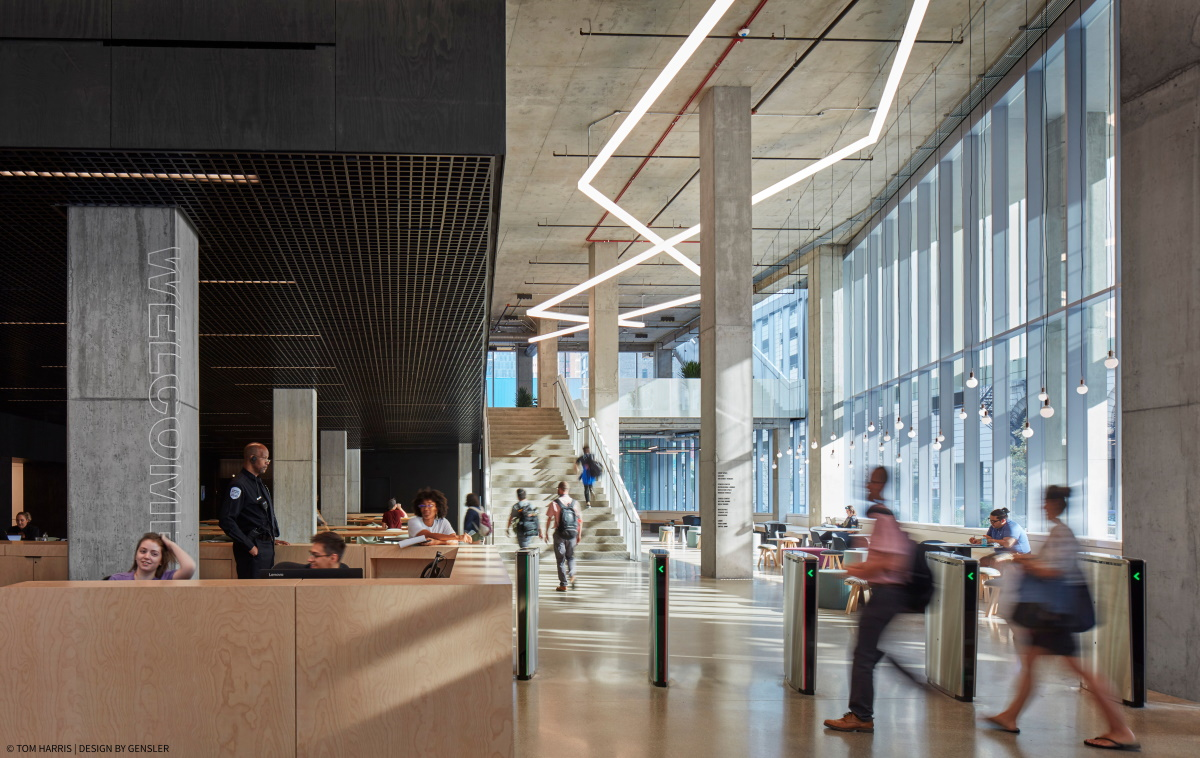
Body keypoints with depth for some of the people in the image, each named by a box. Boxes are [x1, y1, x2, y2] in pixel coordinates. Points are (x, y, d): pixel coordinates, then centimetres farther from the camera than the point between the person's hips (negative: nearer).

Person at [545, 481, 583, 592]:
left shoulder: (555, 503, -7)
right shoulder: (575, 503, 1)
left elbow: (549, 519, -5)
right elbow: (580, 520, 3)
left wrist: (546, 533, 7)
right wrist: (579, 534, 11)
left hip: (559, 534, -2)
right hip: (572, 533, 2)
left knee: (561, 559, 6)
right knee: (570, 556, 22)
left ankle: (563, 584, 7)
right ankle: (572, 575, -2)